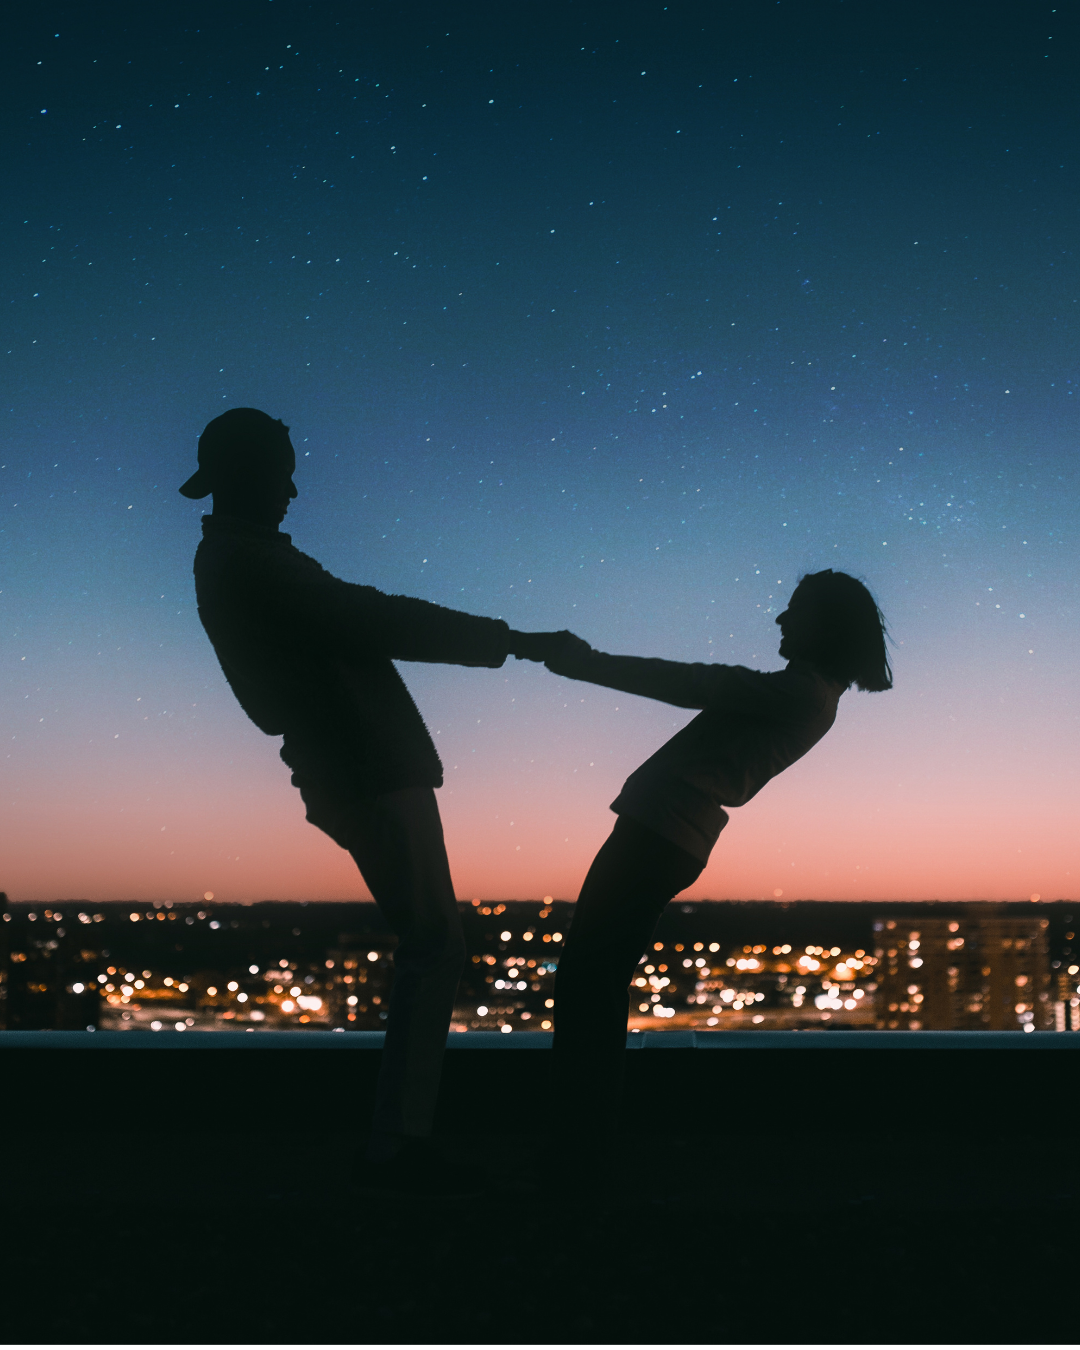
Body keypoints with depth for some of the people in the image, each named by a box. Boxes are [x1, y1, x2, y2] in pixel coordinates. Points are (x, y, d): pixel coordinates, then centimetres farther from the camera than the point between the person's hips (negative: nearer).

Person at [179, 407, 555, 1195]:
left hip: (362, 770, 10)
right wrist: (505, 640, -11)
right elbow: (379, 623, -17)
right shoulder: (253, 561, -14)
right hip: (371, 773, -10)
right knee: (435, 948, -12)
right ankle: (398, 1143, -13)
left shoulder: (232, 560, 19)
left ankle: (403, 1133, 11)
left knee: (429, 948, 11)